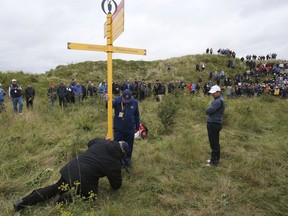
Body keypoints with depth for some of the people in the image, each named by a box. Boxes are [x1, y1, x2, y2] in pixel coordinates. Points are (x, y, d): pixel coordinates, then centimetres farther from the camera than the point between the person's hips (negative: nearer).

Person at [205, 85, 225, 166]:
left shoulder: (218, 101, -20)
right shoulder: (218, 100, 15)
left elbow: (208, 111, -22)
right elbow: (208, 111, 16)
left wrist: (209, 109, -4)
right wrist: (210, 110, -2)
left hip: (214, 124, -11)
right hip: (214, 123, 11)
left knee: (214, 143, -2)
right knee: (215, 143, 19)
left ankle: (214, 161, 8)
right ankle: (215, 159, 31)